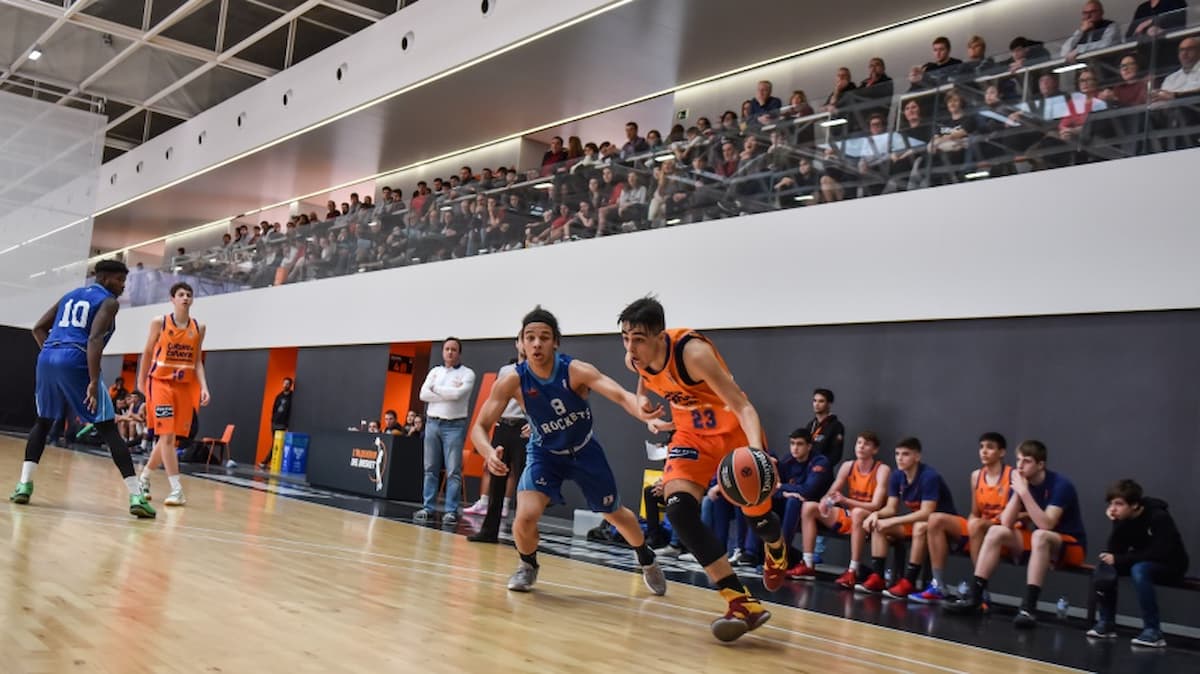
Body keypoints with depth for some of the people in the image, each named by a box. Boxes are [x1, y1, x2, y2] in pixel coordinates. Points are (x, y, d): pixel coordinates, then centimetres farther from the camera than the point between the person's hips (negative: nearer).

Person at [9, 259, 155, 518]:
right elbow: (94, 339, -12)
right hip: (76, 362, -6)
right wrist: (94, 382, -16)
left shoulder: (70, 295, 27)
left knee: (43, 422, 27)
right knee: (108, 429, -4)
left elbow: (39, 328, 24)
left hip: (47, 359, 6)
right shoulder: (108, 301, 4)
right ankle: (136, 497, -10)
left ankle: (24, 485, 20)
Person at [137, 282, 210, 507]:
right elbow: (147, 353, 6)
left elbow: (197, 361, 7)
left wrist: (203, 387, -4)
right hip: (161, 382, -4)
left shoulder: (198, 328, 5)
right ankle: (177, 490, -13)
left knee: (168, 436, 8)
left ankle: (145, 475, 30)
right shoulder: (159, 323, -3)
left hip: (185, 386, 4)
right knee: (167, 435, -11)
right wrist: (141, 381, 10)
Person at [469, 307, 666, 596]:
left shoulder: (576, 370, -28)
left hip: (585, 450, 0)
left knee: (615, 514, 15)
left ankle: (647, 560, 47)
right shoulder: (512, 382, -24)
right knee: (526, 516, -23)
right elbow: (480, 426, -22)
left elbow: (620, 394, -42)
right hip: (545, 453, 0)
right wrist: (489, 452, -46)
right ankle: (527, 566, 12)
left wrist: (641, 411, -66)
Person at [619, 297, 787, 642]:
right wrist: (646, 408, -3)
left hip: (734, 430, -4)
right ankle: (742, 602, -18)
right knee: (678, 508, -20)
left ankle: (777, 551, 51)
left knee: (757, 515, 9)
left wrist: (756, 449, -52)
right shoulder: (634, 360, -13)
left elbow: (742, 407, -35)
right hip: (692, 434, 5)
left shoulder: (693, 352, -32)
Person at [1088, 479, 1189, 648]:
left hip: (1170, 565, -6)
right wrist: (1117, 524, -27)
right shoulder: (1123, 519, -6)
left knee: (1139, 570, -36)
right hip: (1143, 563, 6)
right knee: (1105, 566, -17)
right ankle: (1106, 623, -8)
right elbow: (1114, 551, -11)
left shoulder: (1159, 517, -24)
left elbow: (1159, 553, -30)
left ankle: (1153, 631, -29)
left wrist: (1119, 559, -29)